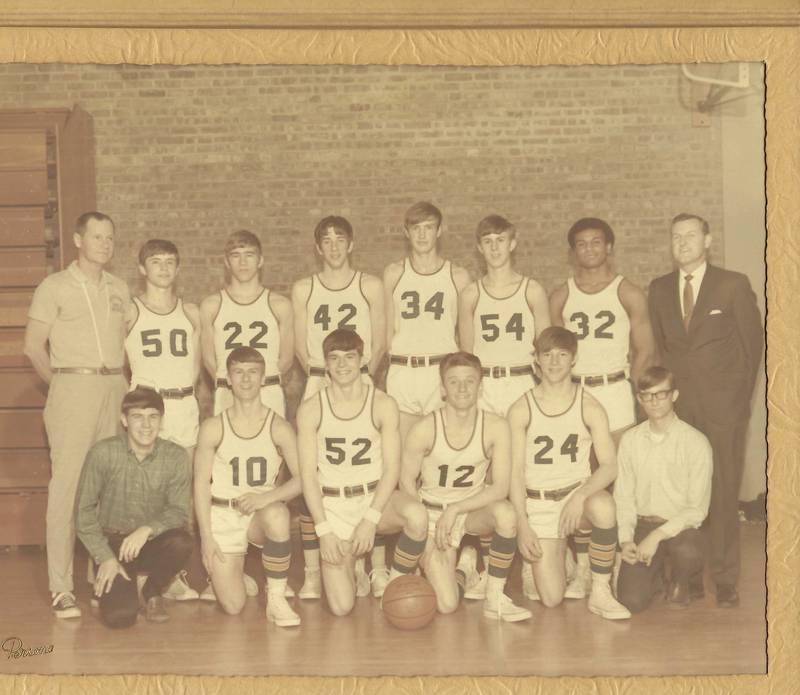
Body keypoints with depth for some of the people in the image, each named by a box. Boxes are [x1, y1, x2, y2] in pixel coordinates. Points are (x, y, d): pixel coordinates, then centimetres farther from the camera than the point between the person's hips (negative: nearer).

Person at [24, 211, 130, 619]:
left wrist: (119, 381, 7)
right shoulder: (55, 287, 1)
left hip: (114, 390, 5)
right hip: (72, 389, -5)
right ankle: (61, 589, -6)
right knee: (67, 485, -8)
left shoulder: (119, 290, 15)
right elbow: (33, 346, -1)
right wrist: (62, 384, 3)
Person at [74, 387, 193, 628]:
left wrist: (147, 529, -28)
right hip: (113, 542, -1)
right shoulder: (103, 453, -13)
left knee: (181, 542, -33)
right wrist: (105, 558, -13)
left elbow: (178, 511, -8)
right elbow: (84, 511, -6)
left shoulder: (176, 457, -9)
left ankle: (152, 592, 0)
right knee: (119, 616, -22)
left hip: (152, 542, 2)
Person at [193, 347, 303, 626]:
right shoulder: (213, 428, -3)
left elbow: (302, 478, -8)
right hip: (222, 516, 0)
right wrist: (206, 536, -7)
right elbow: (201, 483, -1)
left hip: (262, 512, 0)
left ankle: (276, 598, -19)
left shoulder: (278, 427, -3)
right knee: (232, 606, -11)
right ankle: (227, 570, 28)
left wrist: (267, 497, -25)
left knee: (277, 514, -39)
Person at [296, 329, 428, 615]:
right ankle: (351, 566, 24)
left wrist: (370, 519, -16)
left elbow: (392, 468, -6)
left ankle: (396, 582, -8)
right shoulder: (310, 410, -4)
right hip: (333, 504, 0)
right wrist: (323, 529, -11)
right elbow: (308, 474, -3)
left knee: (417, 516, -36)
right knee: (341, 607, -12)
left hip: (375, 497, 0)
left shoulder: (383, 405, -4)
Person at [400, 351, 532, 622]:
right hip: (433, 513, -1)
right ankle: (458, 573, 23)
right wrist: (422, 526, -9)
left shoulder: (495, 427, -16)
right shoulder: (424, 429, -19)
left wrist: (455, 510, -25)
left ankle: (495, 598, -15)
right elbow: (407, 482, -6)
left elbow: (500, 487, -17)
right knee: (446, 605, -16)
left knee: (506, 513, -36)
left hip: (474, 508, 1)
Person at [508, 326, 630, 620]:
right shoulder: (521, 410, -5)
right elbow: (515, 472, -3)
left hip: (579, 492, 1)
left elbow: (609, 465, -9)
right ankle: (579, 572, 24)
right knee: (551, 598, -14)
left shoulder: (589, 407, -5)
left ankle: (601, 592, -15)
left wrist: (580, 496, -26)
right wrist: (522, 525, -11)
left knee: (604, 505, -38)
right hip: (537, 502, 0)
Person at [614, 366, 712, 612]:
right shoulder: (630, 440, 2)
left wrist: (658, 535, -20)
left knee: (687, 552, -38)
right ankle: (654, 577, 20)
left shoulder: (695, 442, -9)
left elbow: (697, 508, -11)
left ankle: (680, 583, 1)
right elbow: (623, 497, 5)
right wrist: (625, 540, -10)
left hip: (680, 527, -2)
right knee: (631, 601, -18)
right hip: (642, 525, 2)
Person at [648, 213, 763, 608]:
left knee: (723, 493, -3)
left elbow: (753, 343, 5)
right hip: (677, 406, 2)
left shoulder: (734, 285, 2)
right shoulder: (659, 290, 11)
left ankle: (725, 579, 6)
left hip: (723, 407, -2)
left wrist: (741, 397, 2)